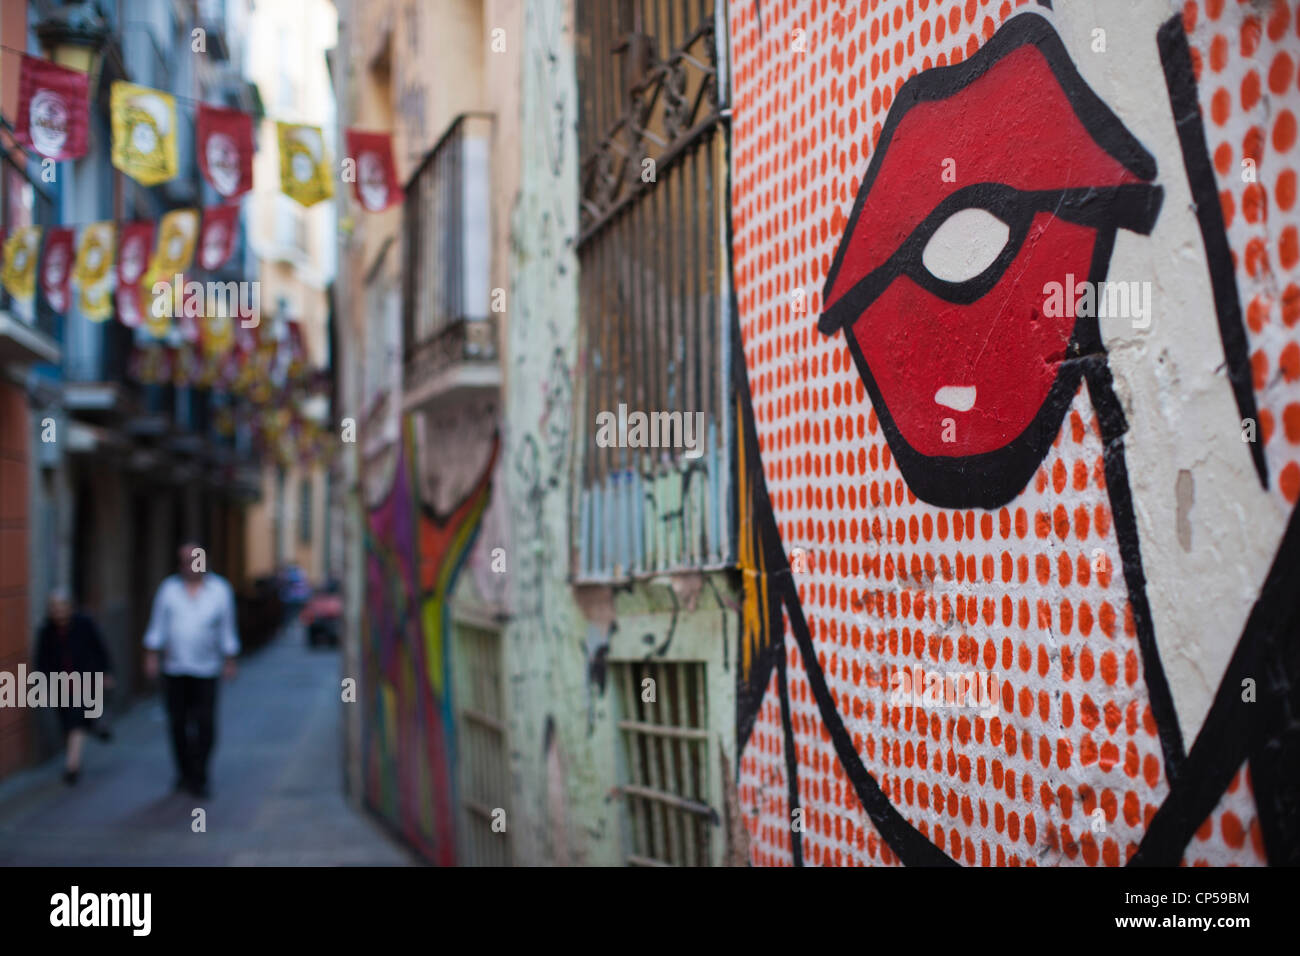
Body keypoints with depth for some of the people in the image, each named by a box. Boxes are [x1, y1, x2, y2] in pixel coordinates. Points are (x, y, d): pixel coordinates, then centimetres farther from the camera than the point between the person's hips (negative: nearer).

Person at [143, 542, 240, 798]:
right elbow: (157, 624, 7)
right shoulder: (169, 588, 4)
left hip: (205, 670, -1)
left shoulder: (220, 590, 2)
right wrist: (152, 654, 1)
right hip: (174, 669, 1)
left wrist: (230, 660, 5)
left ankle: (197, 777, 0)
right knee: (178, 724, 5)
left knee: (205, 725, -9)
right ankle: (185, 773, 19)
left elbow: (227, 628, 6)